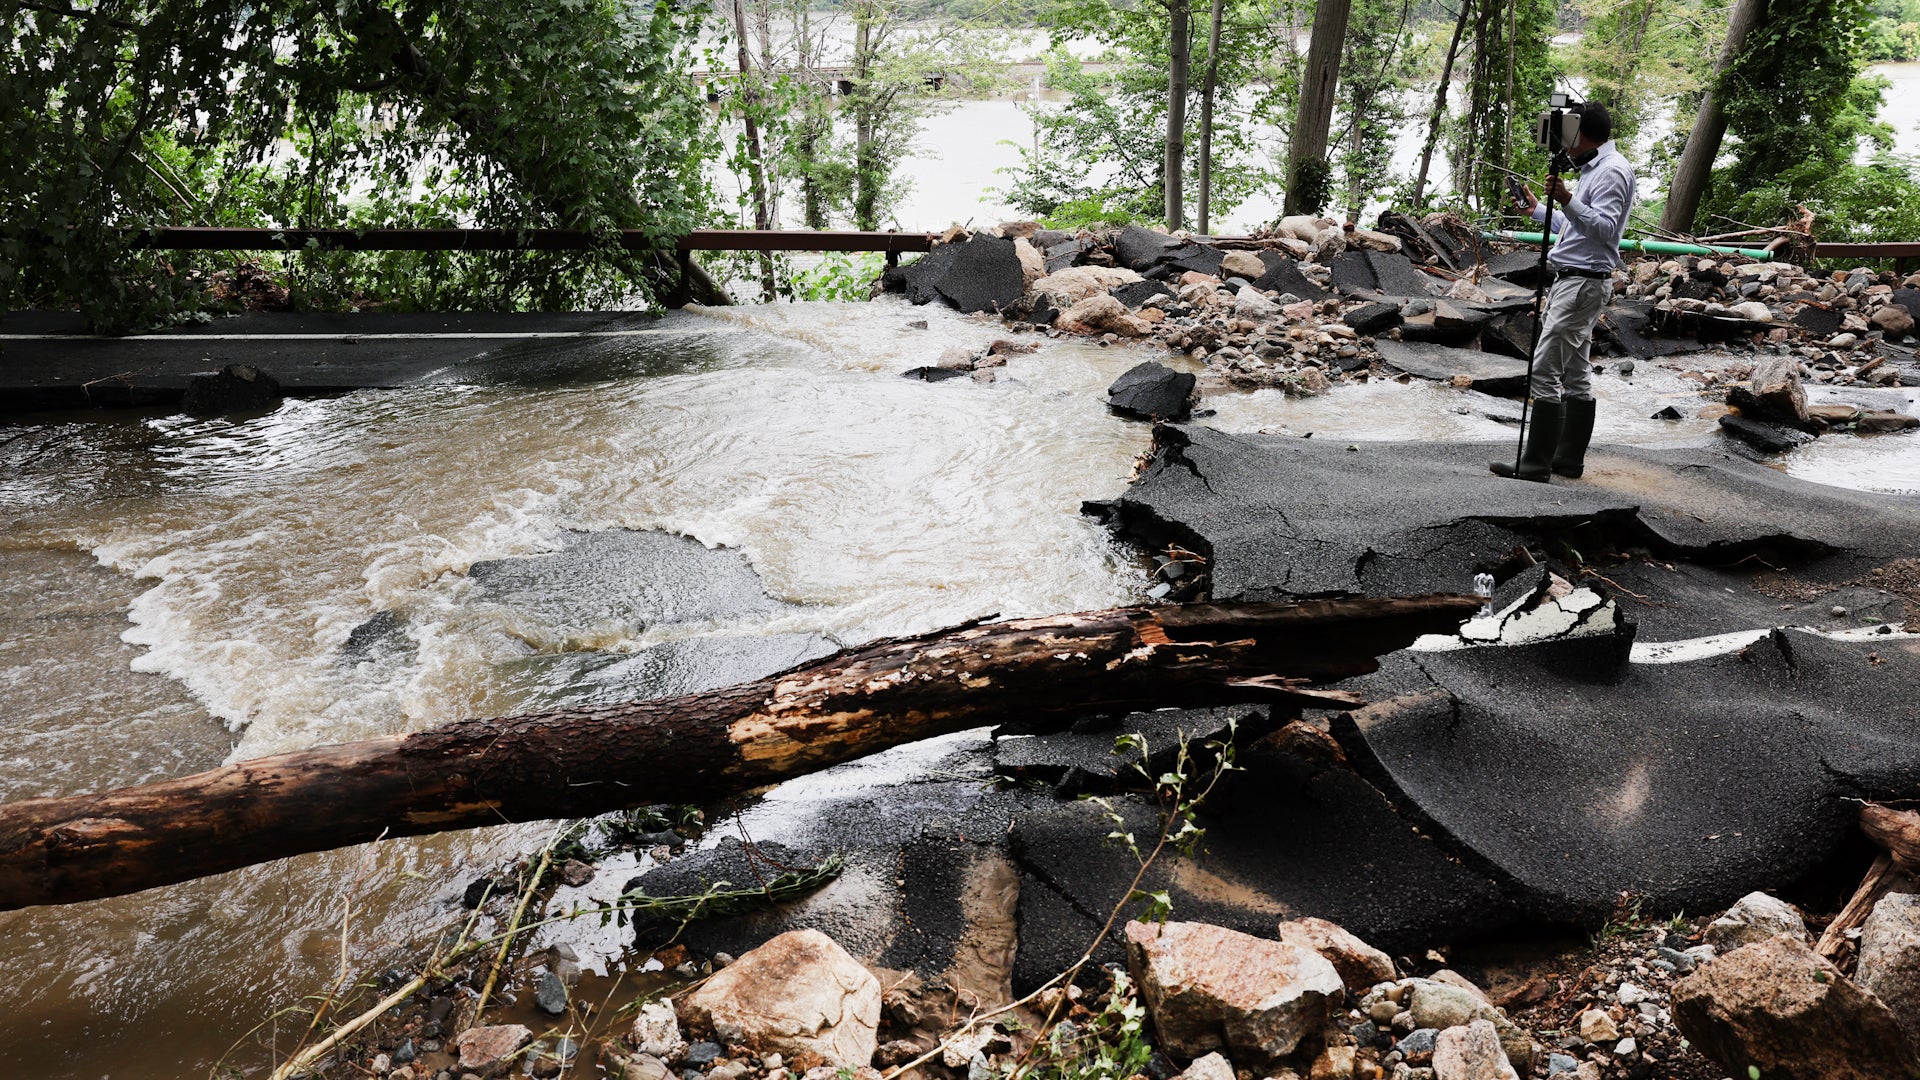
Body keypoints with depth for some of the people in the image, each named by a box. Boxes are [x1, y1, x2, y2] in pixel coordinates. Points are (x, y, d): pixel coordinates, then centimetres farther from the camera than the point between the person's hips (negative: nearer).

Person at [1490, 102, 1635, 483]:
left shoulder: (1612, 170, -11)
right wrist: (1537, 209, 35)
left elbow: (1605, 228, -22)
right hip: (1571, 280, 11)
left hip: (1584, 283, -11)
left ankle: (1536, 463, -15)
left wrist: (1566, 201, -32)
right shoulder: (1594, 169, 21)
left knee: (1545, 370, -14)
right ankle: (1569, 459, 16)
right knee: (1576, 374, 11)